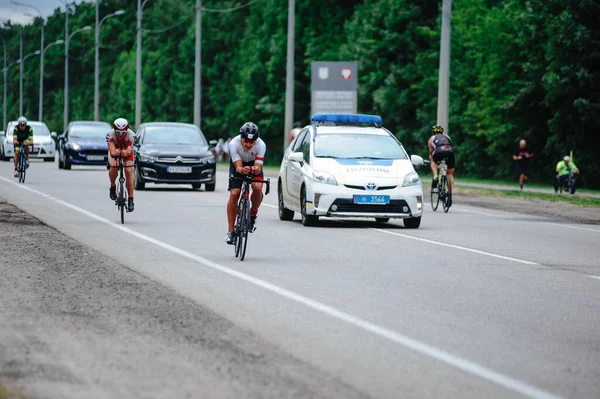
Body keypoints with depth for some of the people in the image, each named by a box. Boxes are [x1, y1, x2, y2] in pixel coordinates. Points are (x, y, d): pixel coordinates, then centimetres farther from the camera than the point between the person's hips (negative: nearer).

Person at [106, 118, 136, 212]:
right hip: (115, 150, 0)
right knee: (113, 167, -29)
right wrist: (114, 152, -69)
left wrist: (126, 152, -67)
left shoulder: (131, 135, -33)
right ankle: (113, 186, 0)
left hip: (126, 151, 0)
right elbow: (112, 150, -45)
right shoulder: (110, 134, -34)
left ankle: (130, 199, -12)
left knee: (129, 171, -17)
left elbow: (129, 150, -43)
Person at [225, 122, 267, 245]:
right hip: (238, 164, 0)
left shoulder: (261, 145, -32)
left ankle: (253, 214, 0)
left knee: (257, 187, -29)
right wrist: (242, 170, -59)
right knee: (234, 194, -16)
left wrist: (256, 169, -56)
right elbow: (238, 167, -35)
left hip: (254, 164, 0)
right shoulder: (234, 143, -34)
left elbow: (258, 167, -32)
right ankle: (230, 231, -7)